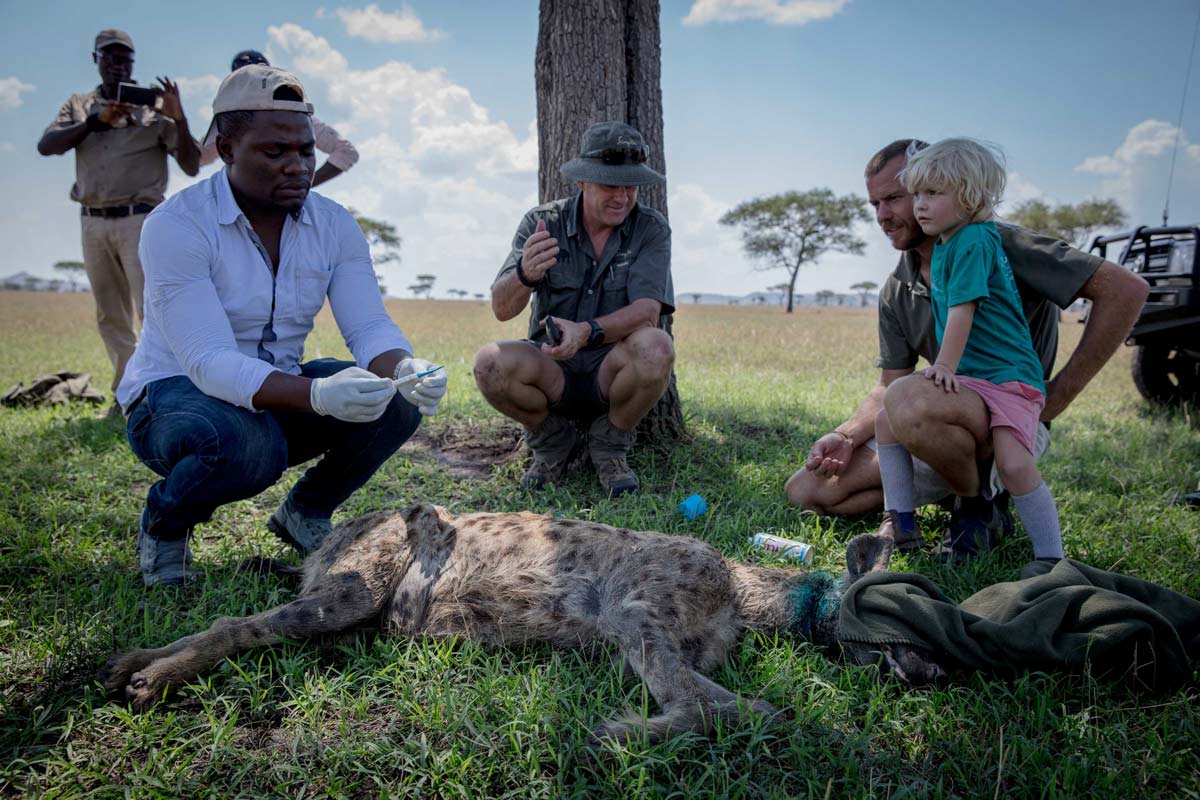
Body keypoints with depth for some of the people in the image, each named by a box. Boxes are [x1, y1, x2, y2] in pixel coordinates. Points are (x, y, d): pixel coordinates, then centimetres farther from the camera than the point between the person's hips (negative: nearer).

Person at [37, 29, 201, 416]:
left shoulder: (153, 105, 3)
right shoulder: (78, 106, 15)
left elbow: (191, 166, -3)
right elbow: (46, 145, -2)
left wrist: (178, 118, -18)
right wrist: (97, 121, -12)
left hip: (139, 220, -4)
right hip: (93, 223, 5)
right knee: (110, 315, 7)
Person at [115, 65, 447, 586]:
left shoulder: (334, 225, -4)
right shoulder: (175, 226, -21)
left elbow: (369, 327, -12)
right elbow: (209, 361, -30)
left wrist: (405, 369, -37)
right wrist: (317, 395, -47)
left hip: (279, 396, 5)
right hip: (175, 393, -5)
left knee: (398, 400, -18)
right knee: (248, 444, -38)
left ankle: (305, 512, 8)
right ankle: (164, 523, -2)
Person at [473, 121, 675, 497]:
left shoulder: (651, 229, -6)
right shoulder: (542, 222, -5)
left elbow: (647, 312, -19)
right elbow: (502, 309, -14)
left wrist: (588, 332, -39)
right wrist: (525, 275, -37)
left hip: (612, 369, 0)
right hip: (551, 372, 1)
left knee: (656, 347, -33)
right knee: (490, 361, -29)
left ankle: (609, 446, -4)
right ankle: (550, 439, 2)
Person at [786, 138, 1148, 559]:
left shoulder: (998, 245, -13)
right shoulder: (897, 292, 8)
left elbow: (1126, 289, -19)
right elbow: (889, 387, 7)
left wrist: (1056, 397, -18)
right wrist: (846, 436, -14)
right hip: (944, 429, 7)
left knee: (914, 400, -39)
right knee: (807, 488, -3)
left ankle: (982, 499, -9)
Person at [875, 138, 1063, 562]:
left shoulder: (974, 240, -15)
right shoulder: (942, 244, 13)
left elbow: (962, 308, -20)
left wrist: (945, 365, -20)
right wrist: (946, 368, 14)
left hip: (1008, 377, -9)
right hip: (963, 378, 9)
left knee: (1014, 464, -26)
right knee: (887, 419, -1)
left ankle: (1051, 559, -10)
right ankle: (902, 526, 5)